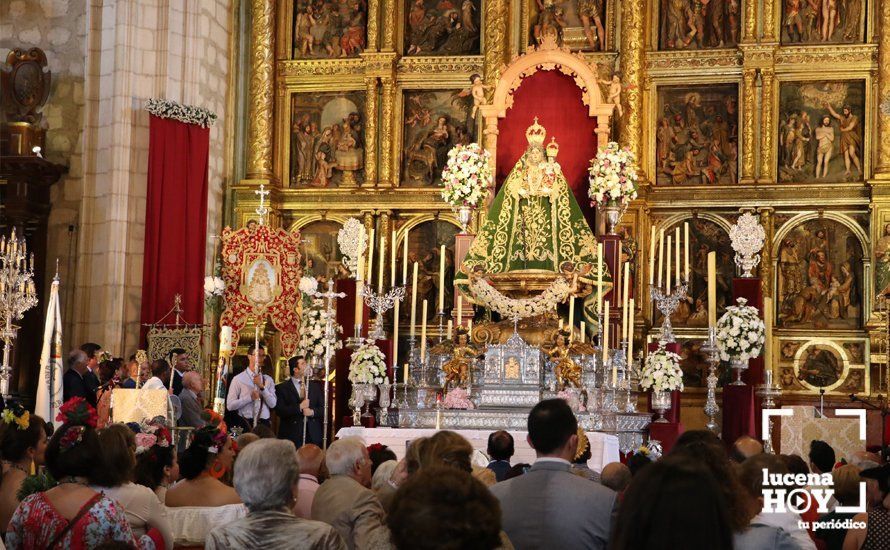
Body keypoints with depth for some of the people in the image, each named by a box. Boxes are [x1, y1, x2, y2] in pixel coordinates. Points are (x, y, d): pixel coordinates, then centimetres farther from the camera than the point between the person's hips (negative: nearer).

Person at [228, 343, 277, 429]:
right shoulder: (238, 379, 0)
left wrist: (262, 386, -12)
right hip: (245, 424, -2)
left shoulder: (268, 379, 9)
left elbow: (272, 404, -1)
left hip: (264, 423, 2)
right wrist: (250, 397, -15)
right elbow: (230, 405, -5)